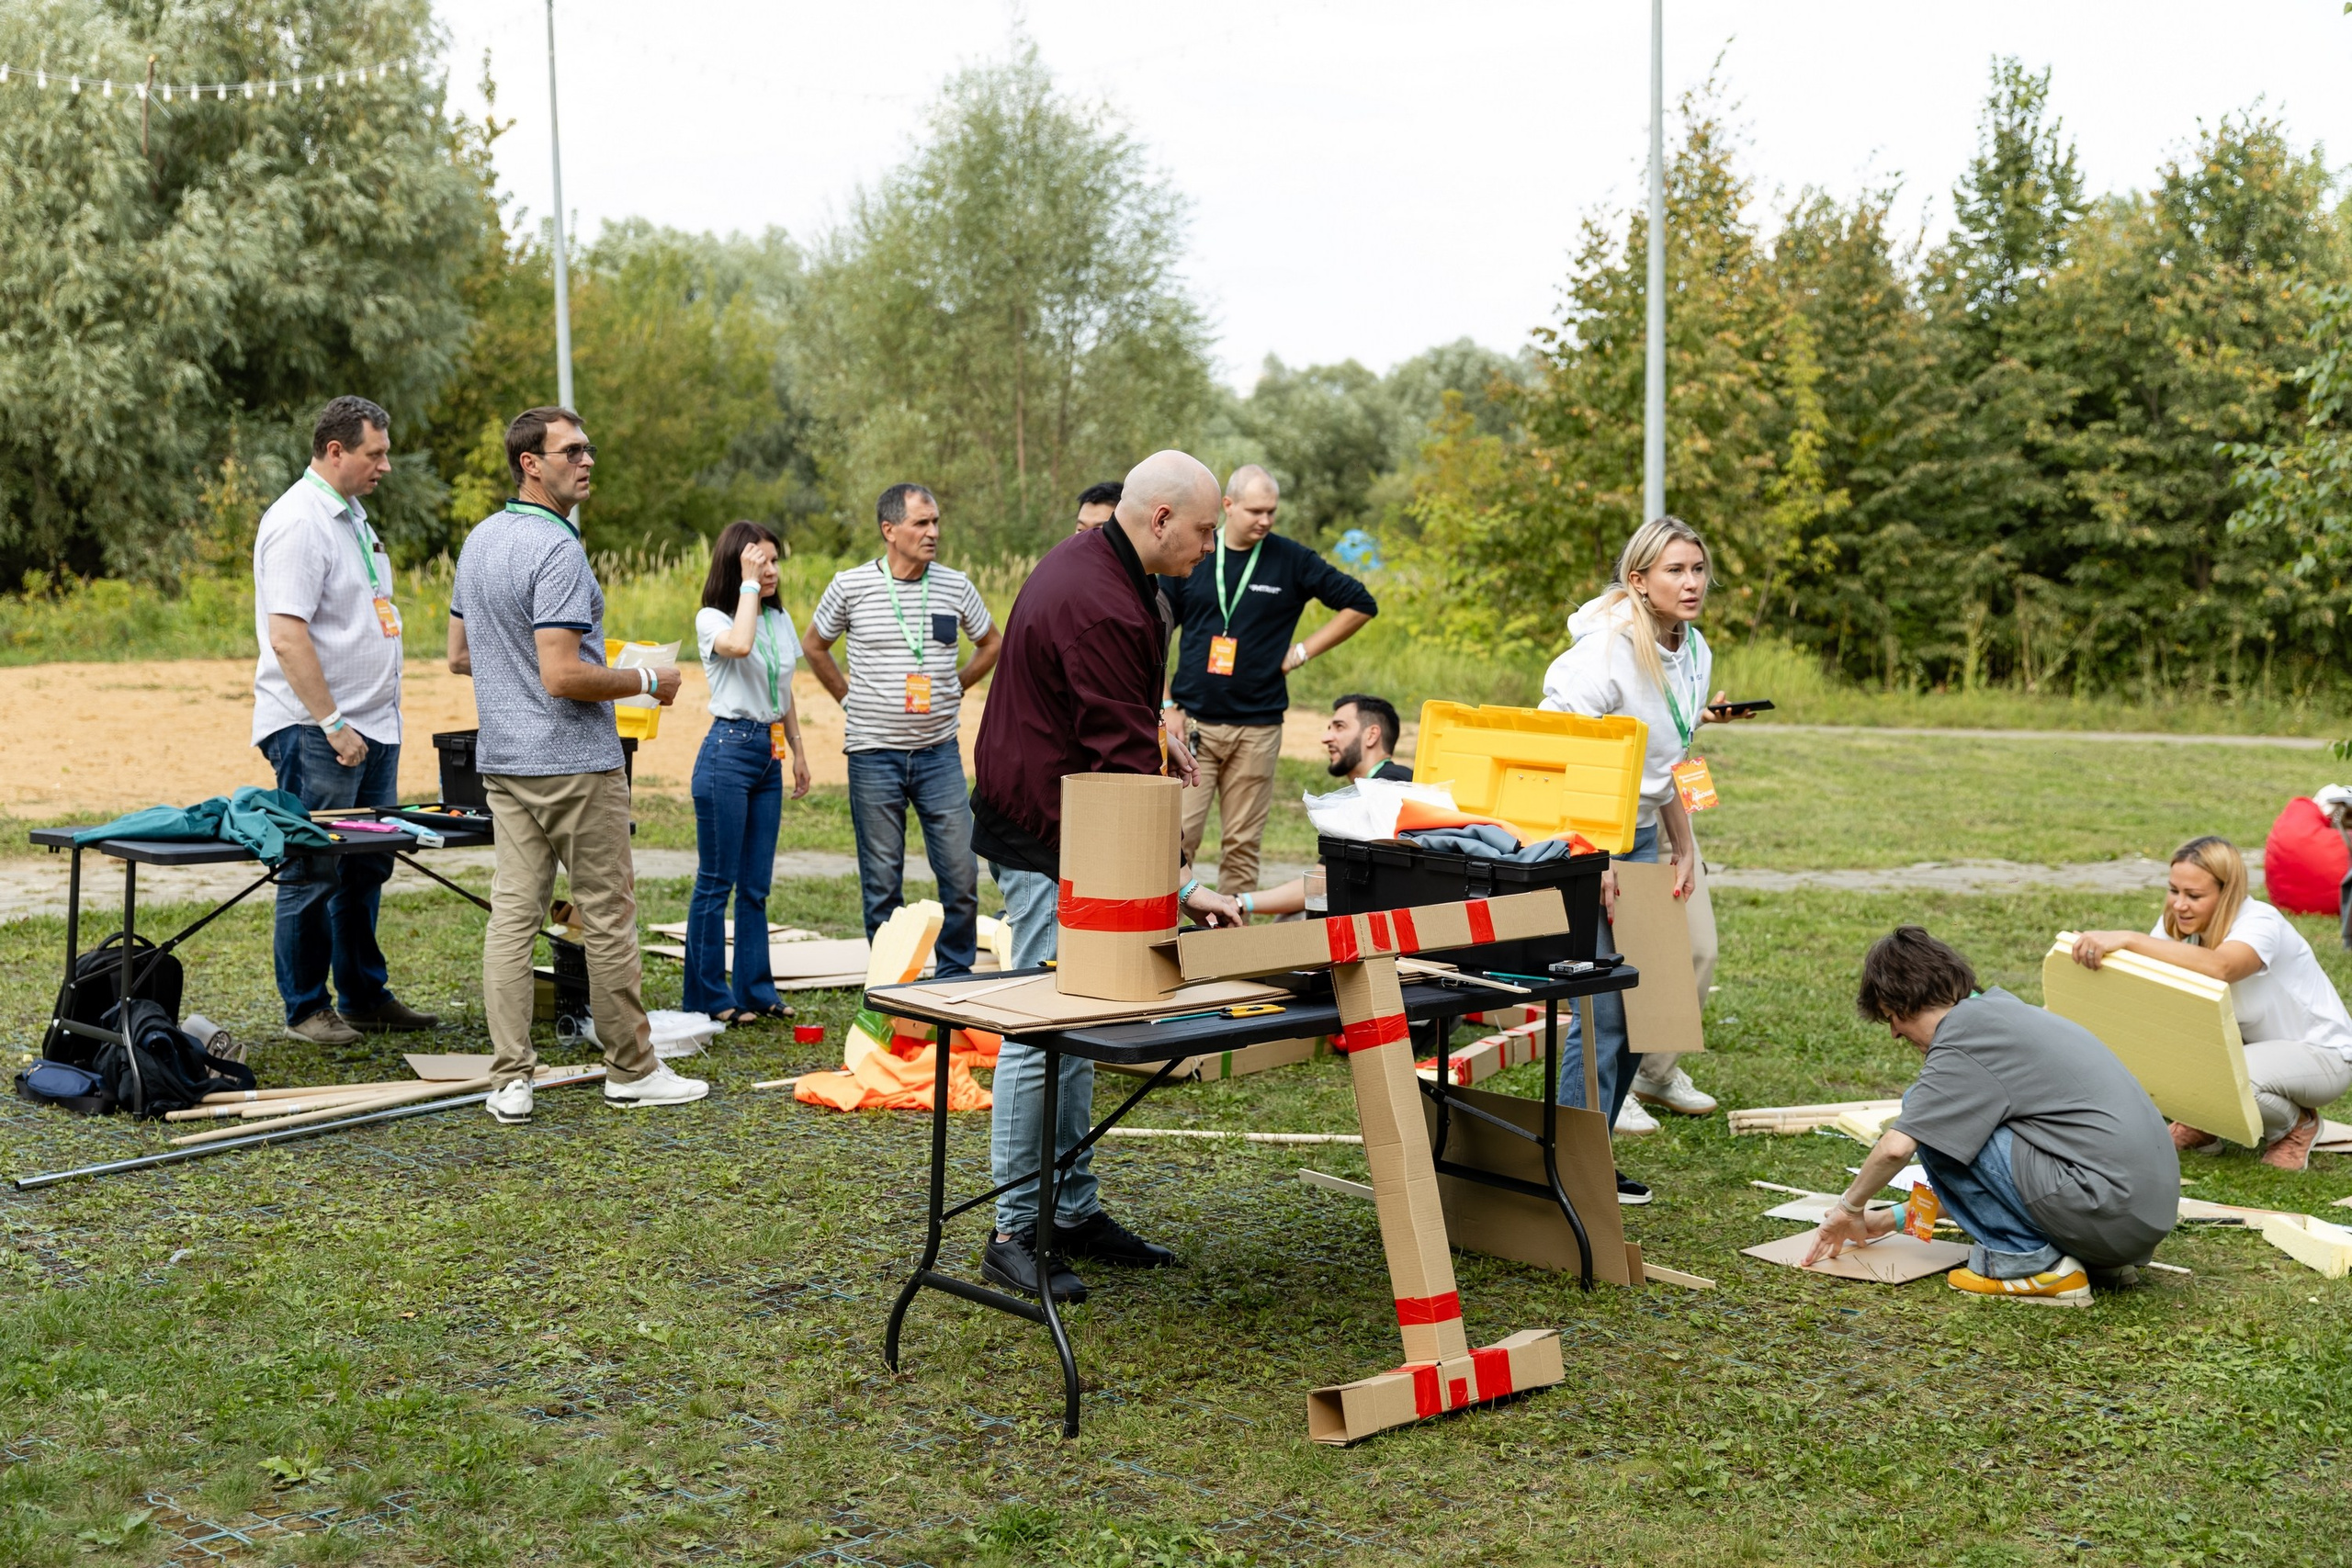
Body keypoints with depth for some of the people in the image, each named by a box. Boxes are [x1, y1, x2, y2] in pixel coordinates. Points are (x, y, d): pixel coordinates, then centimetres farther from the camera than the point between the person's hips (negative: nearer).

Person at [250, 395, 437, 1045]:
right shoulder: (297, 522, -14)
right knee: (314, 873, -1)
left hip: (373, 724, 9)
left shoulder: (351, 515, 16)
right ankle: (306, 1009, 8)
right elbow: (286, 636, -21)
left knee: (366, 869, 14)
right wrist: (332, 725, -21)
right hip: (319, 731, -9)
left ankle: (365, 997, 23)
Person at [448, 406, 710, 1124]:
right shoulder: (557, 551, -18)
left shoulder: (479, 541, 11)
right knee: (607, 915, 3)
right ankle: (630, 1069, 14)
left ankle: (509, 1079, 3)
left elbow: (459, 654, 19)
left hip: (504, 761, 8)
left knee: (513, 912, 4)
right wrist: (646, 681, -10)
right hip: (573, 763, -8)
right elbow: (563, 676, -24)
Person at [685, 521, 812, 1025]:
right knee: (716, 882, -1)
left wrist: (798, 751, 19)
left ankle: (754, 991, 19)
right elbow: (738, 646, -32)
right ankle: (707, 997, 6)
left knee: (756, 884, 11)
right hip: (728, 751, -7)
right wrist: (749, 585, -23)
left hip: (769, 754, 7)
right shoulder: (711, 619, -8)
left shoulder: (780, 619, 12)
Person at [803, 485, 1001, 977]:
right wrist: (849, 697, 9)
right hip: (873, 753, -2)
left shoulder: (955, 586, 2)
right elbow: (813, 645, 14)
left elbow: (990, 645, 20)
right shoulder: (850, 586, -2)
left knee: (961, 873, -1)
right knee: (882, 881, 4)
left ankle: (955, 977, 14)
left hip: (939, 752, 2)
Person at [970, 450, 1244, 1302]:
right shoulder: (1101, 609, -25)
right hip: (1048, 845, -11)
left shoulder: (1088, 562, 10)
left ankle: (1074, 1210, 22)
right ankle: (1015, 1232, 2)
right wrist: (1181, 885, -27)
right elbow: (1122, 761, -27)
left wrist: (1156, 733, 21)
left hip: (1051, 825, 11)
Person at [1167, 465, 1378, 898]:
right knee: (1178, 836, -7)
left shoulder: (1291, 560, 2)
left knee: (1242, 845, 5)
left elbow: (1360, 604, 9)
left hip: (1257, 728, 0)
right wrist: (1167, 706, 2)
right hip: (1192, 722, 0)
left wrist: (1301, 652, 3)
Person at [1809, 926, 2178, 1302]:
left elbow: (1897, 1147, -15)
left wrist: (1851, 1205, 4)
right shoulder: (2002, 1010, 20)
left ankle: (2030, 1262, -3)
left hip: (2108, 1211, -9)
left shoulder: (1965, 1034, -9)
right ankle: (2096, 1256, 14)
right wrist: (1893, 1218, 31)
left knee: (1927, 1121, -4)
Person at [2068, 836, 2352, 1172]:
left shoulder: (2260, 923, -31)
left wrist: (2126, 939, -61)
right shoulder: (2178, 922, -10)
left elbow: (2219, 967, -54)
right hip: (2250, 1041, 6)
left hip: (2321, 1053, -6)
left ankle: (2296, 1125, -2)